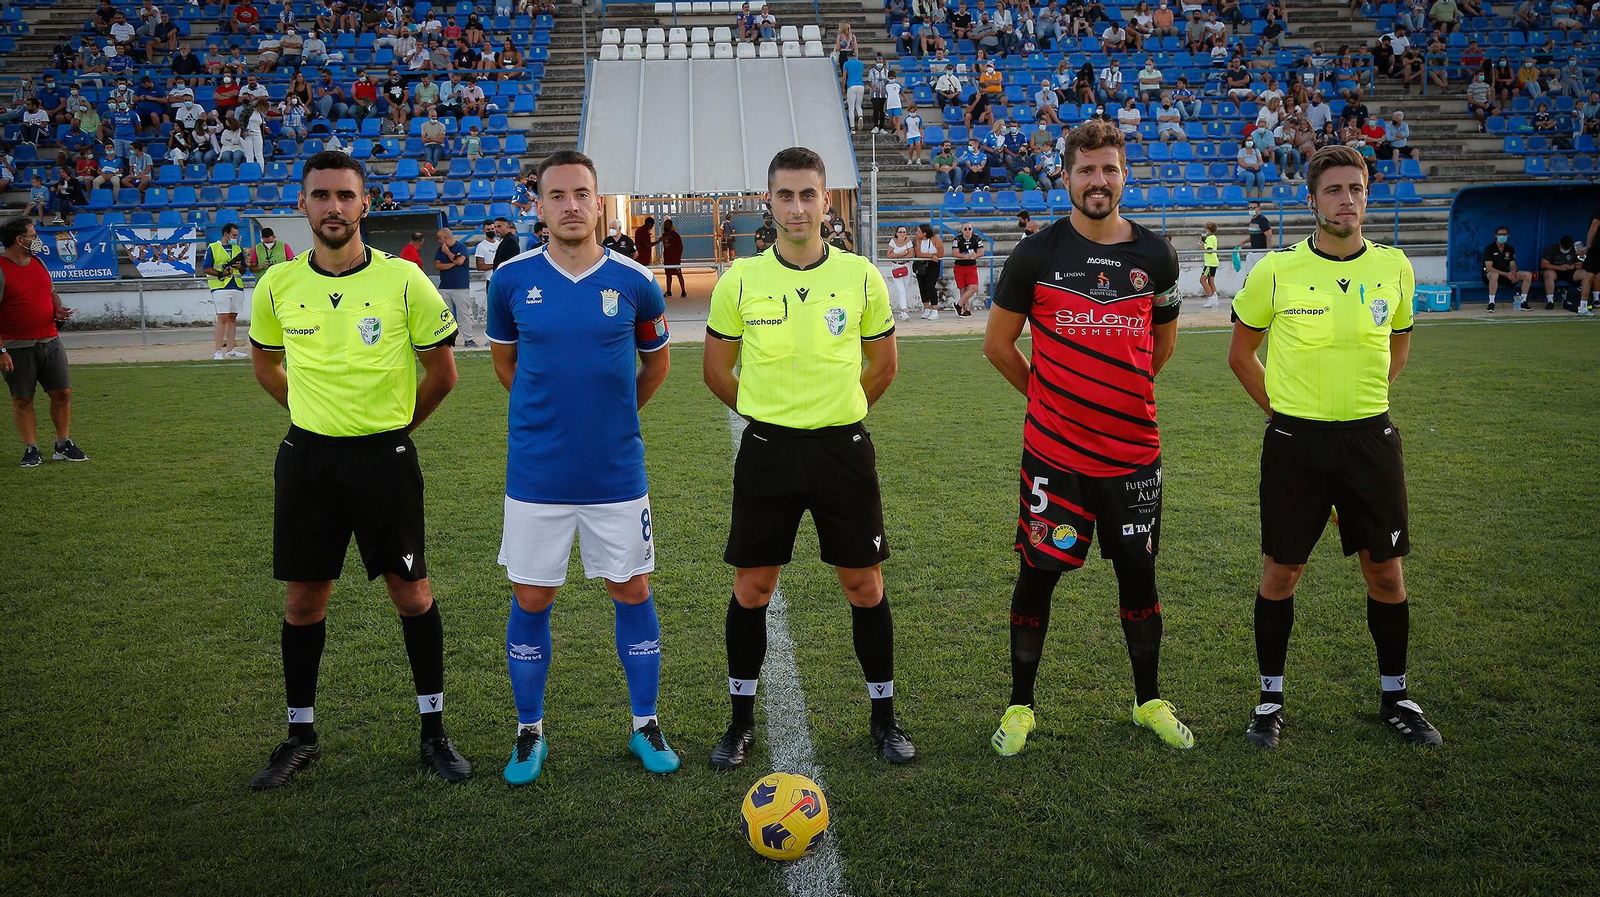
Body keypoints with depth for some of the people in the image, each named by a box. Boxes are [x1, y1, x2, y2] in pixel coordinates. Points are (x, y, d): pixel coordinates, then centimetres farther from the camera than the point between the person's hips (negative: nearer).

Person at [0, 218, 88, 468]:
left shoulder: (38, 262, 11)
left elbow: (51, 292, 26)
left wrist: (58, 308, 2)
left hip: (50, 340, 6)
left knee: (62, 393, 4)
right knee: (22, 399, 4)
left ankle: (63, 446, 15)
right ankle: (31, 450, 12)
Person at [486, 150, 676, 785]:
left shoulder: (634, 281, -3)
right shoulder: (512, 279, -3)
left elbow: (656, 360, 13)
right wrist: (550, 412, 11)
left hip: (617, 471, 0)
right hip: (536, 474, 0)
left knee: (632, 592, 8)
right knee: (531, 600, 7)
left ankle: (645, 725, 24)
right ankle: (530, 732, 24)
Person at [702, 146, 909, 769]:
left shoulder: (861, 276, -1)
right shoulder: (739, 281, -2)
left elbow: (882, 366, 11)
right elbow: (716, 370, 8)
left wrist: (834, 413, 11)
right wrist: (771, 415, 9)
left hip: (844, 448, 0)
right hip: (767, 450, 0)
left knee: (865, 585, 5)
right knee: (751, 588, 5)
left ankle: (884, 717, 23)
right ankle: (742, 721, 23)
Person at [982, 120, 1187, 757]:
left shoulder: (1155, 256, 4)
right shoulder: (1037, 254, -5)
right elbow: (997, 343, 5)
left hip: (1133, 450, 3)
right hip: (1054, 450, -2)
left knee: (1139, 576, 12)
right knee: (1038, 574, 5)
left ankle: (1149, 700, 31)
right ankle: (1020, 706, 21)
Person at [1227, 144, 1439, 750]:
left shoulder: (1394, 267, 1)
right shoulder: (1275, 272, -7)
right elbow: (1240, 352, 6)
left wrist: (1367, 396, 11)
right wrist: (1278, 406, 2)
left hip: (1371, 438, 2)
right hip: (1295, 441, -2)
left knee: (1385, 570, 9)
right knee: (1281, 571, 5)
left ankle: (1395, 696, 28)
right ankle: (1270, 698, 21)